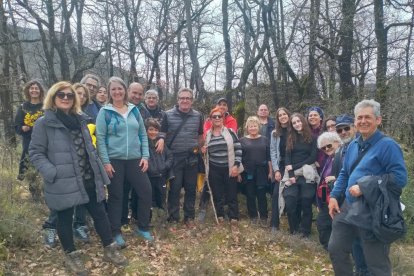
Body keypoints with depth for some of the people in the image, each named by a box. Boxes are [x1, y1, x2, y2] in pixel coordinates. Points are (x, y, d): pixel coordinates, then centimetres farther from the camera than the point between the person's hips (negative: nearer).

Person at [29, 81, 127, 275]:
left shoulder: (79, 120, 12)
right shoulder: (44, 123, -8)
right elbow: (35, 153, -9)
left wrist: (99, 171, 14)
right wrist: (53, 174, -20)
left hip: (89, 179, 6)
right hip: (63, 182, -5)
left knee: (99, 213, 11)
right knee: (65, 219, 10)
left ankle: (109, 250, 26)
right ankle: (71, 255, 31)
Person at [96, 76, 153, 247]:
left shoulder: (134, 110, 8)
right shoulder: (105, 112, -2)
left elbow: (143, 134, 10)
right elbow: (100, 138, -6)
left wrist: (145, 156, 2)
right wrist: (105, 162, -12)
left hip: (135, 159, 3)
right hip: (114, 160, -3)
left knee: (146, 191, 2)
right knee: (116, 197, 6)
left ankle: (142, 228, 20)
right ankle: (116, 232, 21)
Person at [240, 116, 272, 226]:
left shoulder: (264, 139, 6)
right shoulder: (242, 140, 3)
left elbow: (269, 157, 7)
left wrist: (270, 171, 3)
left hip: (261, 172, 0)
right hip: (248, 172, 0)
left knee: (262, 195, 2)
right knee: (250, 195, 7)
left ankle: (264, 217, 13)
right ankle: (253, 217, 20)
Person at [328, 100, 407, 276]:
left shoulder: (387, 145, -13)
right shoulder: (353, 145, 11)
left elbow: (400, 178, -21)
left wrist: (363, 188, -22)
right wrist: (334, 196, 8)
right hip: (348, 207, 7)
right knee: (335, 249, 16)